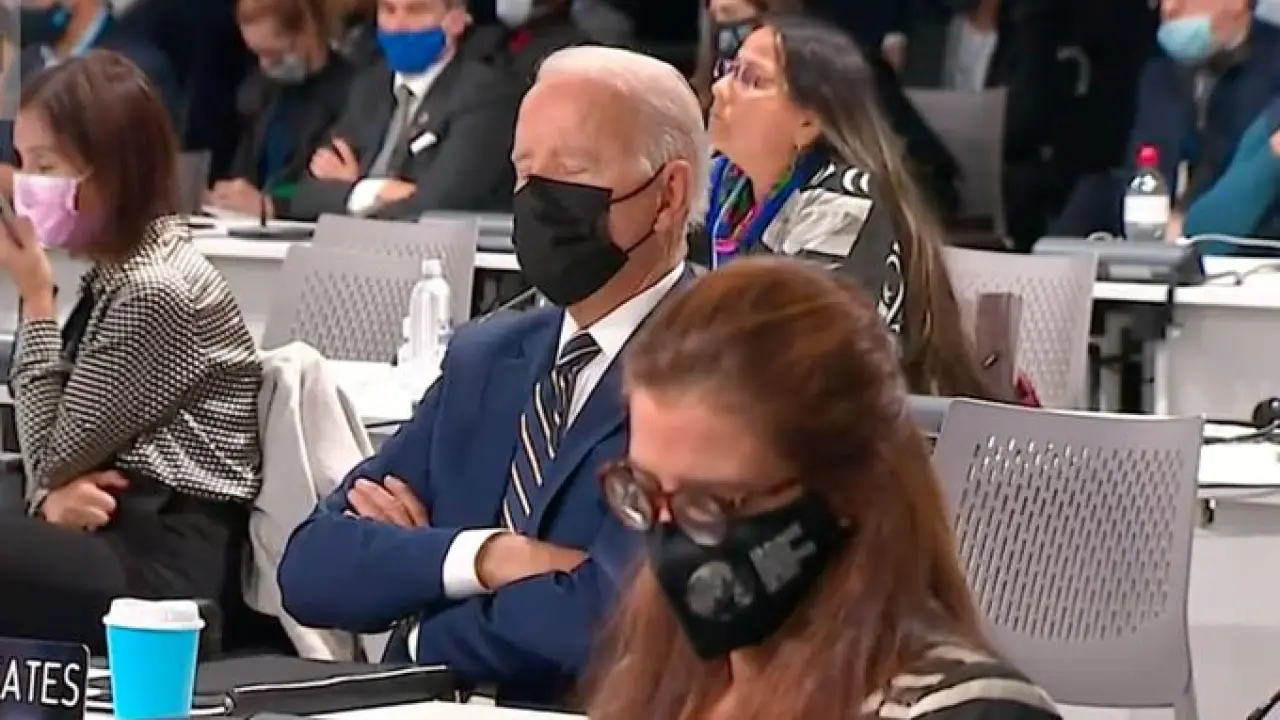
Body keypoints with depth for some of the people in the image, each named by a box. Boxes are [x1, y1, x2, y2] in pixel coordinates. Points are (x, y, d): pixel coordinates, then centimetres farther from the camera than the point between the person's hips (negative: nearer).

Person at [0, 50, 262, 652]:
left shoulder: (154, 293, -15)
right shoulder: (115, 273, 15)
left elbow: (55, 453, -9)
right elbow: (57, 452, 16)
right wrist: (52, 496, -8)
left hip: (165, 569, -9)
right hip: (123, 535, 9)